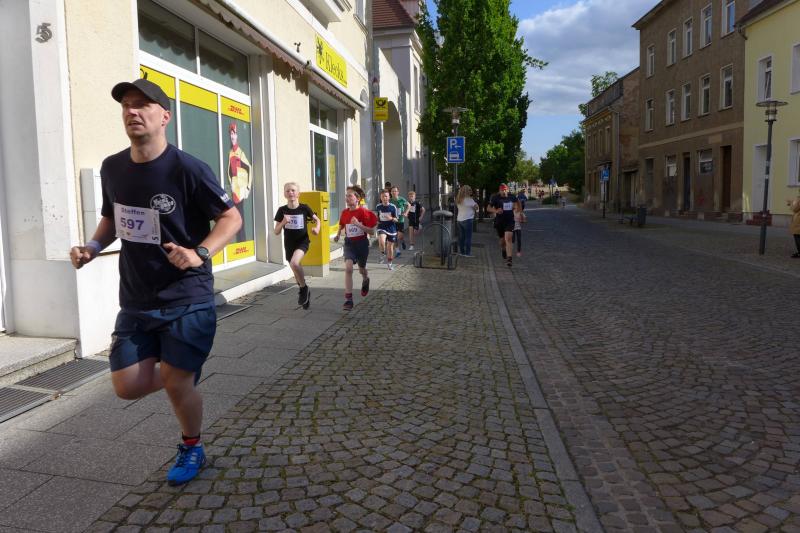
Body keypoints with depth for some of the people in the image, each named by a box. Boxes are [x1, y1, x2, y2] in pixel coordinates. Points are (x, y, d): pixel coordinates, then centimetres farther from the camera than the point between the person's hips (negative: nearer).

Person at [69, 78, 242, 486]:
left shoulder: (187, 169, -15)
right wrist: (93, 247, 0)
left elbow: (231, 217, -10)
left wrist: (200, 254, -25)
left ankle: (192, 449, 30)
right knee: (127, 386, 5)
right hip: (135, 302, 6)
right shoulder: (112, 168, 3)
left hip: (187, 300, -5)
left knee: (177, 384, 1)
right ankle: (182, 372, 38)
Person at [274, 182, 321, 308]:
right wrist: (283, 222, -21)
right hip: (289, 244, 3)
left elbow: (317, 219, 9)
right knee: (297, 271, 13)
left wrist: (317, 228, -12)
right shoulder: (282, 210, -5)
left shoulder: (304, 208, -8)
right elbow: (276, 232, -2)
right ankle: (305, 293, 37)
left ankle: (303, 288, -8)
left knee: (294, 263, -30)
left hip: (302, 241, -3)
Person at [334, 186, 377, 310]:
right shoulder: (345, 213, -2)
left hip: (362, 243, -2)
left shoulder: (364, 212, -15)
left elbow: (371, 231, -17)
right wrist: (338, 235, 2)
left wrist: (358, 224, -29)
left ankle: (366, 280, 57)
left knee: (361, 269, 18)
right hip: (349, 243, 2)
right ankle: (348, 299, -17)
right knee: (348, 268, -18)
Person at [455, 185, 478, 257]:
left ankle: (461, 251, 15)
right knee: (468, 237, -3)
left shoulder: (459, 200, 9)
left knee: (461, 237, 11)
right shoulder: (469, 200, -13)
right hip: (467, 219, -7)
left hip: (459, 219, 7)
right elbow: (476, 207, -7)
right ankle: (467, 253, -4)